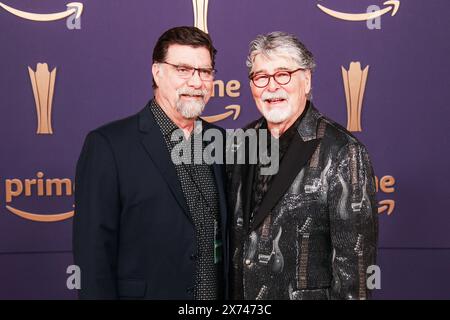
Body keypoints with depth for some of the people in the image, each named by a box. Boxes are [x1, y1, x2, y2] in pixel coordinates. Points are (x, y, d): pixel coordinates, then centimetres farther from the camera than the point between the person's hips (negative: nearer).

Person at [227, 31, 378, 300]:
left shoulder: (343, 153, -15)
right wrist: (229, 292, 9)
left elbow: (354, 255, -16)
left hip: (308, 292, -5)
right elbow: (235, 227, 10)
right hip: (240, 292, 5)